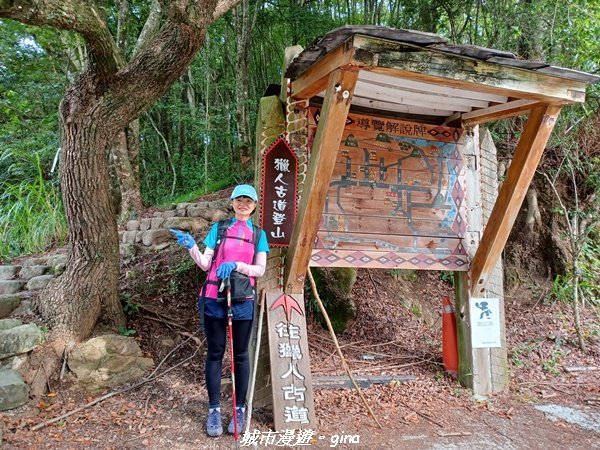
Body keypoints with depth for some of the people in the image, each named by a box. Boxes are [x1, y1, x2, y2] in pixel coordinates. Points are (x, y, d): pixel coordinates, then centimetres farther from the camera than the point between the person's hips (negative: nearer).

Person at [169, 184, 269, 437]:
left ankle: (240, 408, 20)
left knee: (240, 354, 9)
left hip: (242, 301, 0)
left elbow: (260, 269, -1)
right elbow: (205, 264, 3)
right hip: (214, 299, 0)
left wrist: (236, 265, -16)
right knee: (215, 353, 6)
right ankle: (214, 409, 15)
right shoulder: (218, 228, 7)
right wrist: (191, 246, -13)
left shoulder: (258, 234, 8)